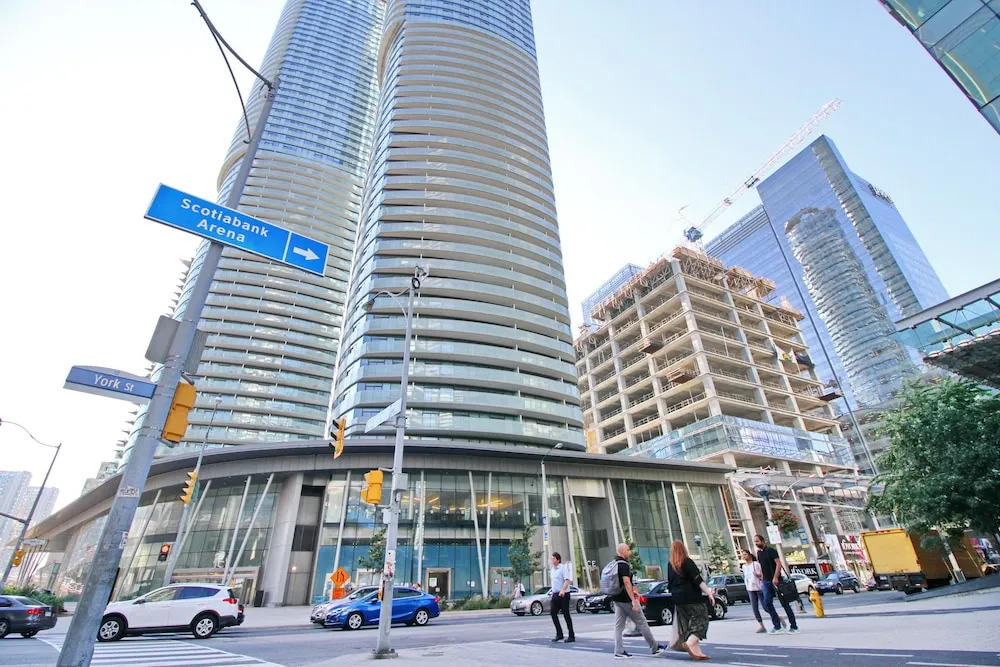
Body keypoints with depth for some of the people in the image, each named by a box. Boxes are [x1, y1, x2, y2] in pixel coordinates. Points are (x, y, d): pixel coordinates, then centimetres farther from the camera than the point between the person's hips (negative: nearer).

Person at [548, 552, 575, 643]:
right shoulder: (553, 569, 14)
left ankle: (571, 636, 8)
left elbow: (567, 580, -22)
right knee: (553, 613, 3)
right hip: (555, 594, 8)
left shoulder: (563, 568, -11)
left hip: (563, 594, -8)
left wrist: (563, 590, -35)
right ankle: (559, 634, 14)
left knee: (566, 615, -2)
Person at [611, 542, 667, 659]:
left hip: (616, 599, 9)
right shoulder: (624, 564, -18)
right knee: (641, 623, 6)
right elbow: (626, 583, -26)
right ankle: (654, 647, 19)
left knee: (619, 625, 8)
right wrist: (633, 600, -26)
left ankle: (619, 652, 8)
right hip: (625, 599, -9)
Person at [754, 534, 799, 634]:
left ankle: (794, 627, 15)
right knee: (766, 603, -5)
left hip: (775, 580, -6)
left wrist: (775, 578, -23)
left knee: (784, 603, 2)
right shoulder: (758, 553, 11)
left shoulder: (771, 550, -9)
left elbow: (779, 564, -16)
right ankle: (777, 626, 5)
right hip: (766, 581, 6)